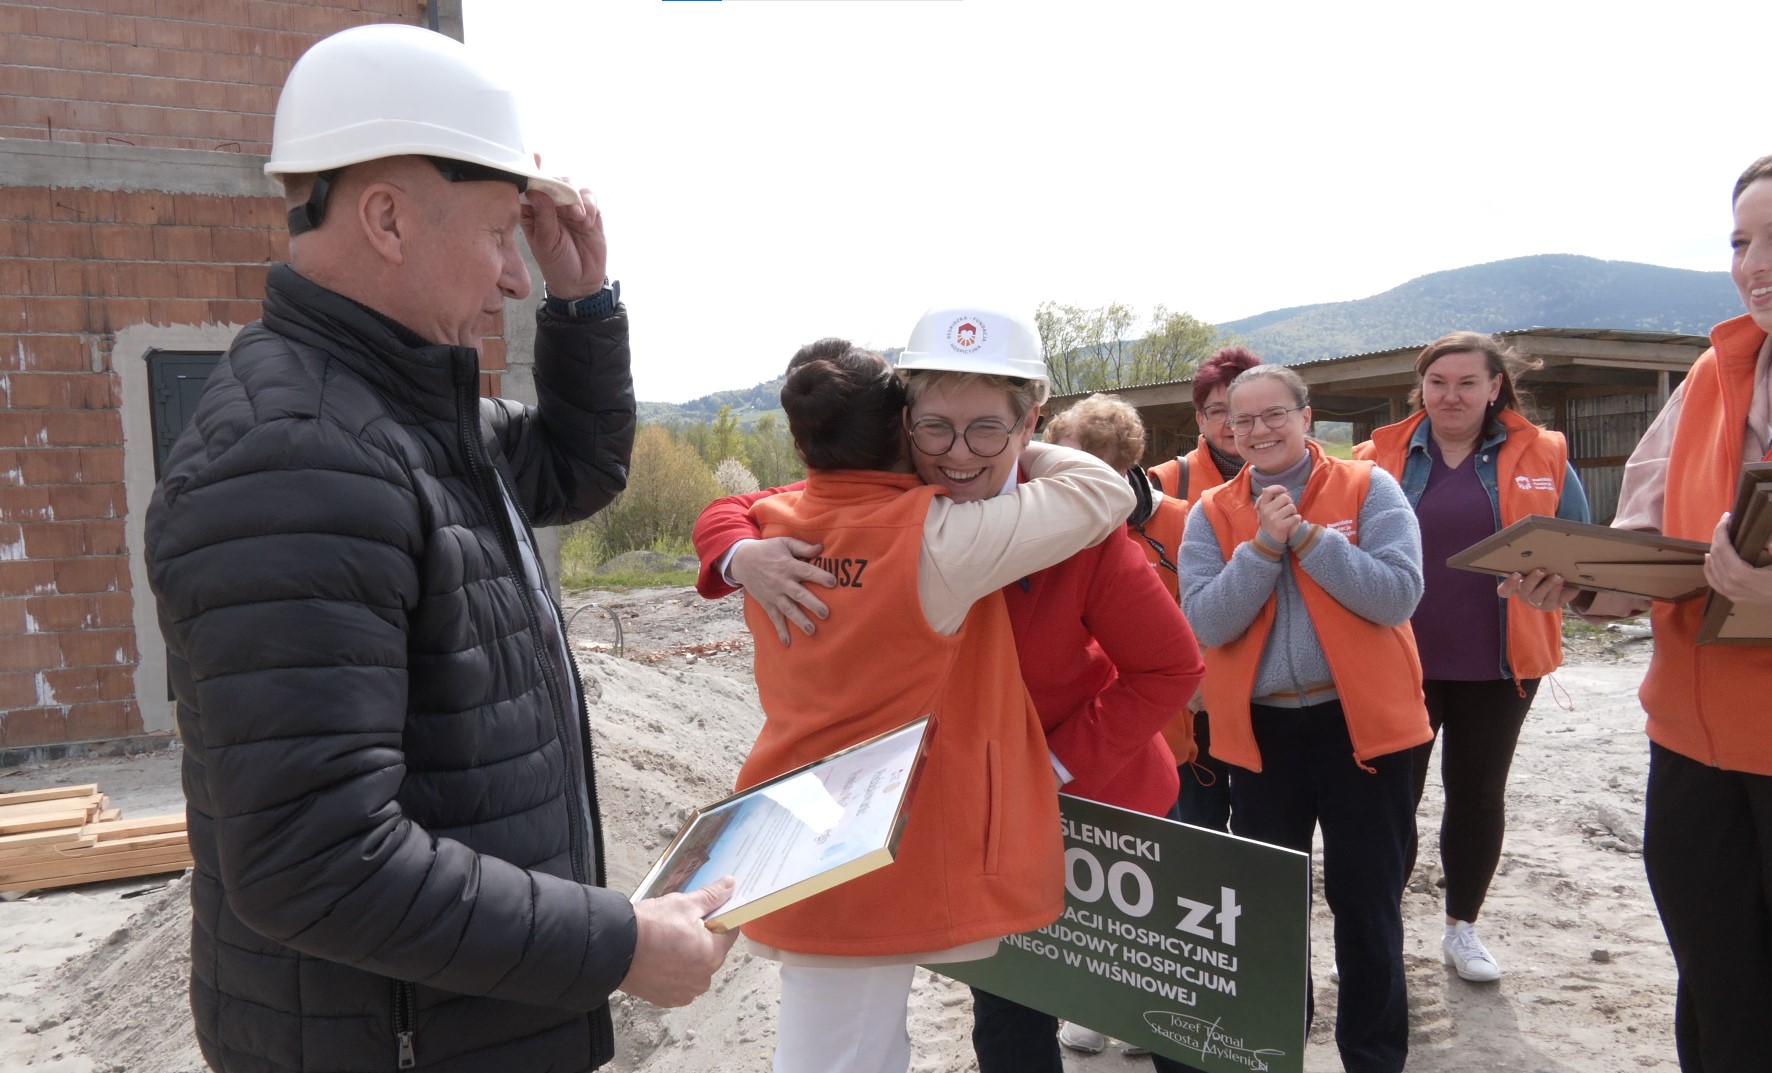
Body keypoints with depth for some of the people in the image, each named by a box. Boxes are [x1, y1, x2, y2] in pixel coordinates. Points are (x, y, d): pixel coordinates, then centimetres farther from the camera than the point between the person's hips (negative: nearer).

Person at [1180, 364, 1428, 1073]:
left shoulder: (1368, 488, -3)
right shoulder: (1211, 513, 2)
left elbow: (1398, 594, -16)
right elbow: (1205, 623, -9)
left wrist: (1305, 536, -19)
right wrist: (1263, 546, -18)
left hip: (1361, 720, -2)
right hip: (1260, 730, 2)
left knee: (1366, 898, 9)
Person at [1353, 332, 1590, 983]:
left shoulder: (1542, 457, 4)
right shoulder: (1379, 457, 2)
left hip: (1497, 661, 1)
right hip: (1398, 657, -1)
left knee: (1478, 793, 13)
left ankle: (1462, 928, 31)